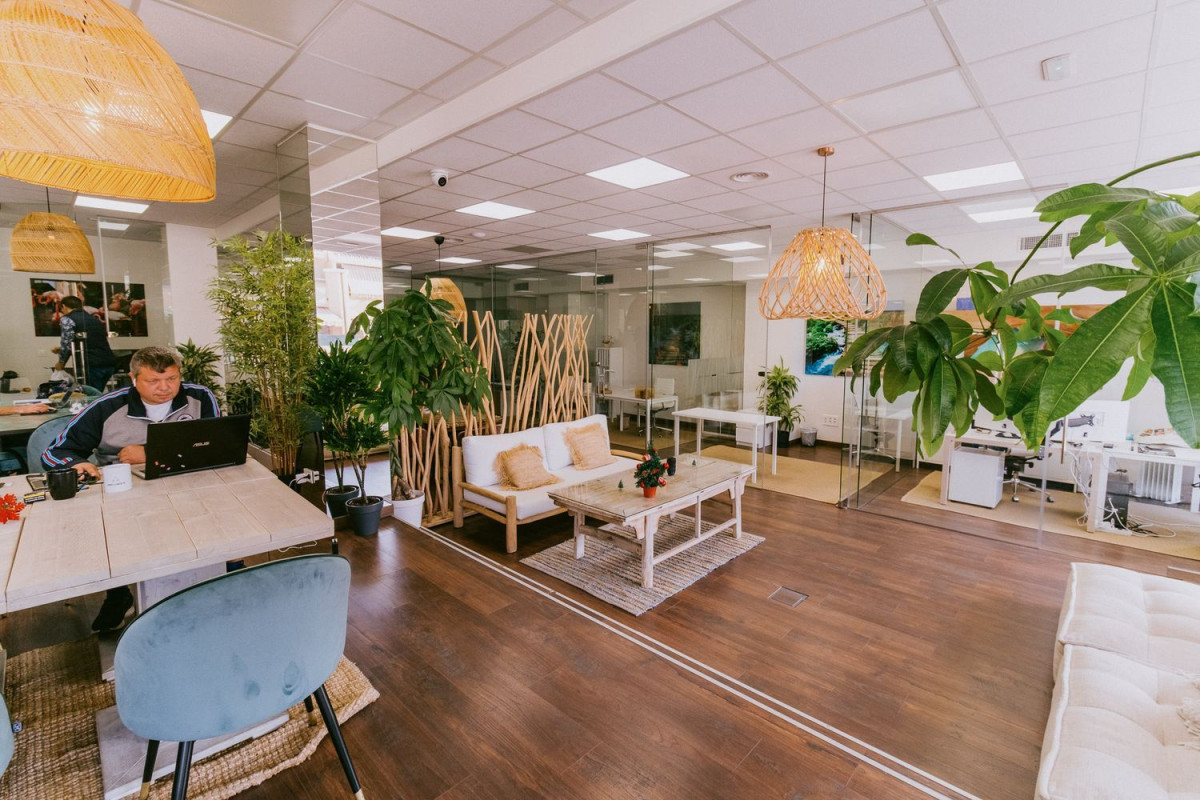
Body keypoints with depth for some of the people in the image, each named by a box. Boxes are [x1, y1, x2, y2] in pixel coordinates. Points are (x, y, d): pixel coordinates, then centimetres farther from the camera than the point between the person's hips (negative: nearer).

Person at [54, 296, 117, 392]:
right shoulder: (94, 319, 22)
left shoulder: (67, 319, 2)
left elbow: (67, 343, -7)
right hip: (109, 363, 7)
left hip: (91, 365, -7)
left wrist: (61, 362, 10)